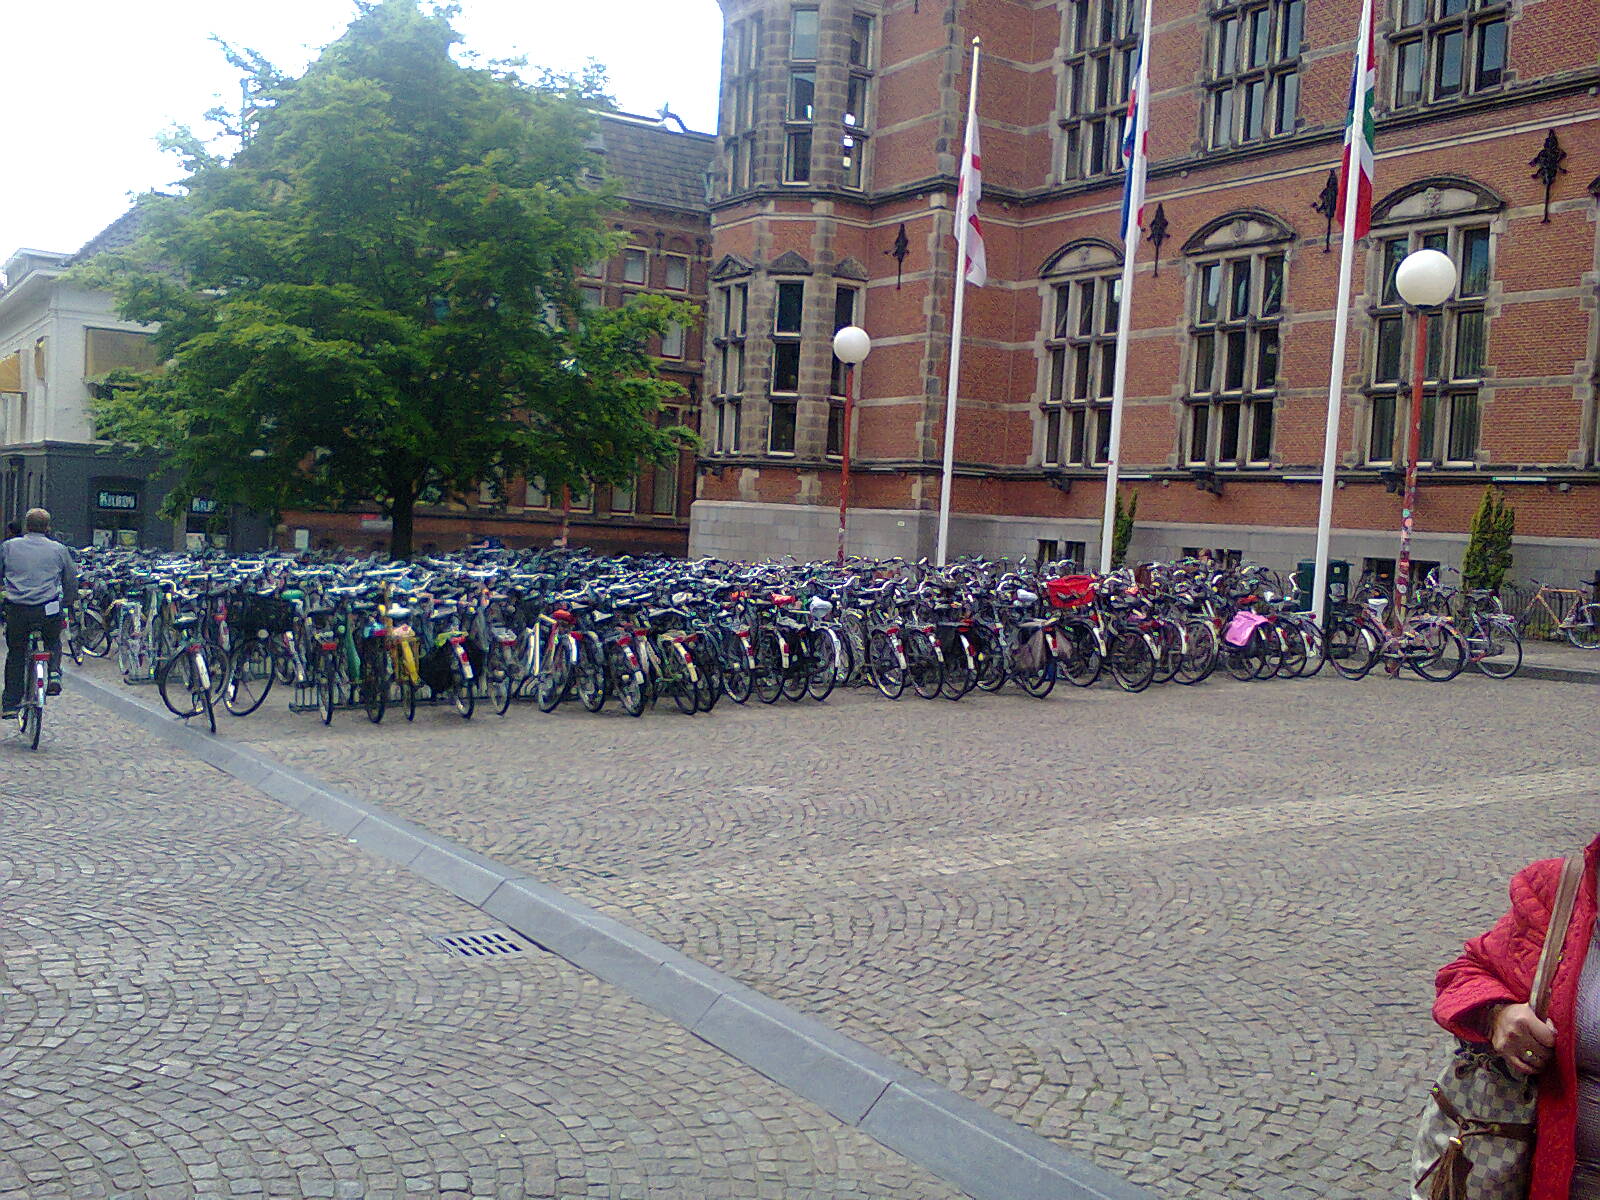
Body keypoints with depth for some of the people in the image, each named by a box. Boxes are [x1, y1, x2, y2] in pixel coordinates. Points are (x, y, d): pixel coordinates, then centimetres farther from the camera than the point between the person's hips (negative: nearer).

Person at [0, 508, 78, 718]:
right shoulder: (59, 549, 7)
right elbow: (72, 581, 13)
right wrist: (65, 604, 27)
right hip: (49, 611, 0)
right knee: (53, 643, 27)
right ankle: (54, 673, 0)